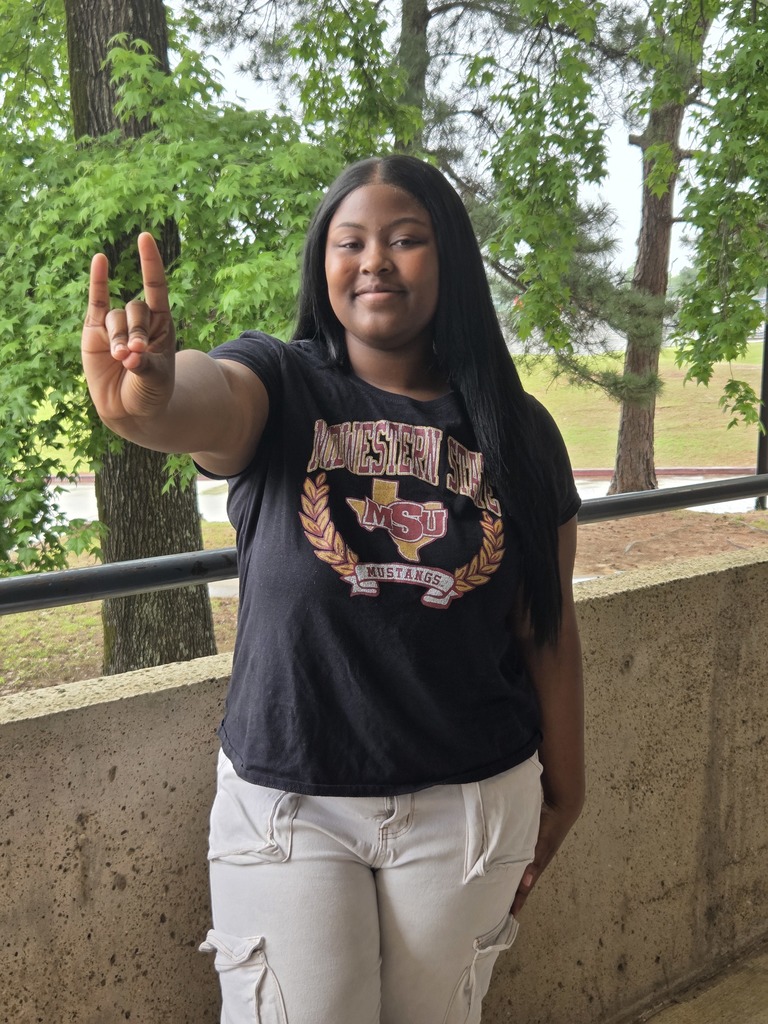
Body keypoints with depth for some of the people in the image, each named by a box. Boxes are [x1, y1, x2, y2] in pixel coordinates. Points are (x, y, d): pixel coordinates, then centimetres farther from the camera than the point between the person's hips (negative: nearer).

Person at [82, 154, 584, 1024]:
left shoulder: (515, 429, 0)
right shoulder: (278, 387, -5)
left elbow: (547, 623, 4)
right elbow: (207, 397, -30)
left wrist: (562, 790, 8)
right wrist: (143, 402, -54)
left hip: (468, 803, 2)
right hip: (285, 799, -1)